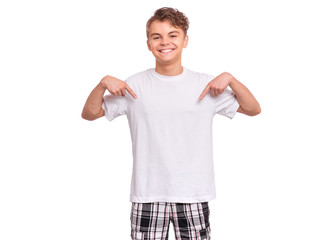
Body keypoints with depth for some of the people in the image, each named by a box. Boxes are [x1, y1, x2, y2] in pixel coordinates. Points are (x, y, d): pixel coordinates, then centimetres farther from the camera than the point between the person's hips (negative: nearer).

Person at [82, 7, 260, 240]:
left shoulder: (205, 84, 2)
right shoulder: (135, 85, 1)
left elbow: (253, 109, 5)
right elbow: (89, 114, 5)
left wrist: (229, 78, -9)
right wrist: (103, 83, -11)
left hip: (194, 194, 1)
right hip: (148, 194, 0)